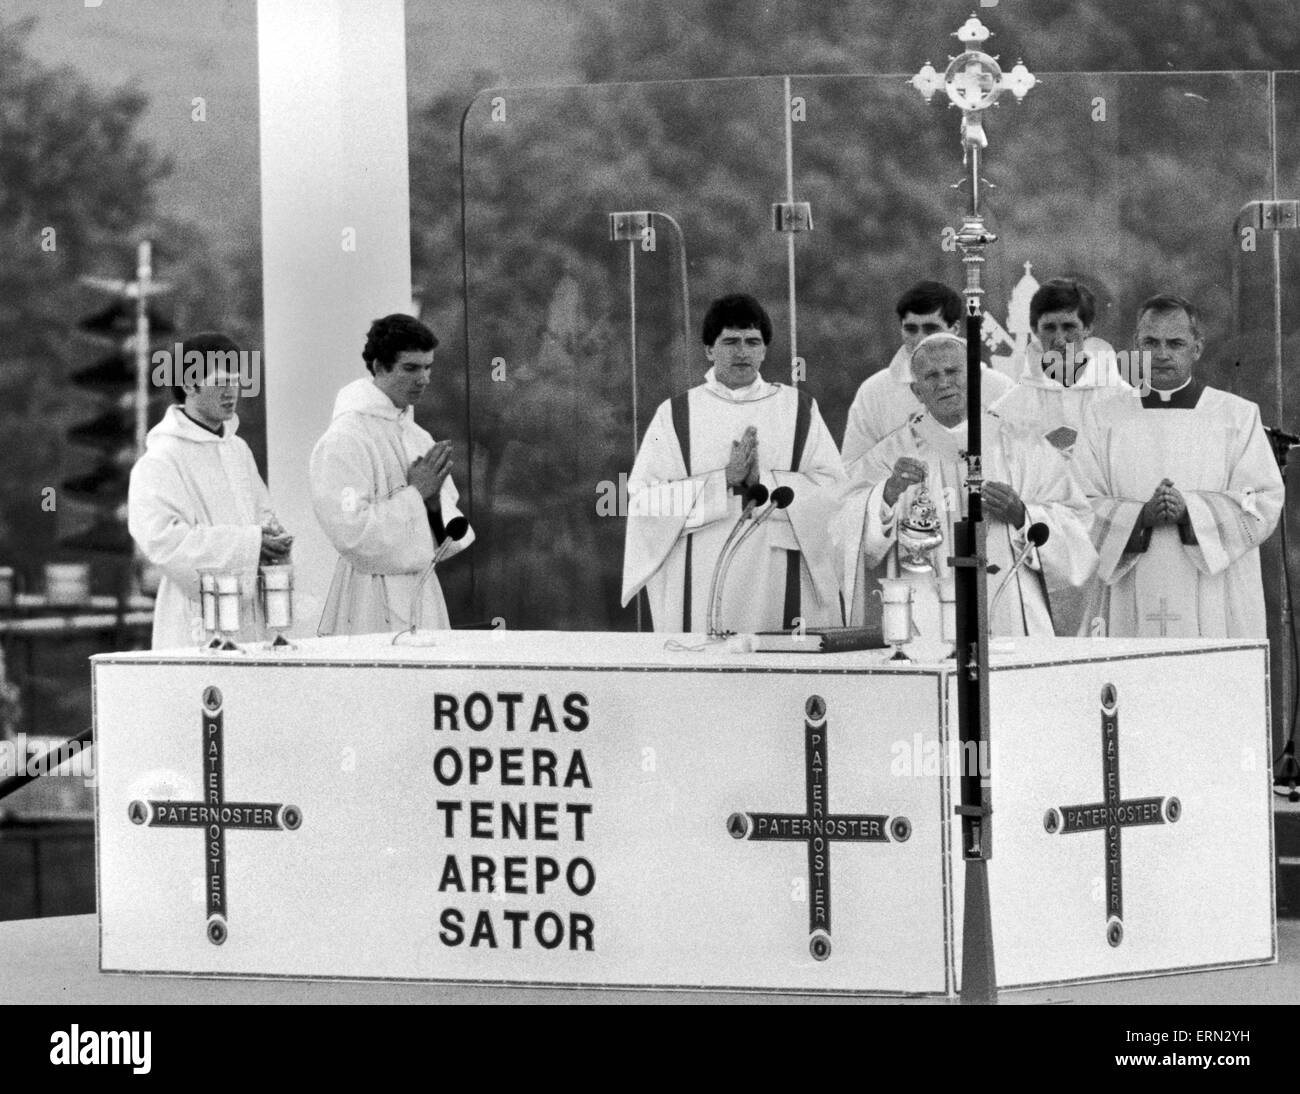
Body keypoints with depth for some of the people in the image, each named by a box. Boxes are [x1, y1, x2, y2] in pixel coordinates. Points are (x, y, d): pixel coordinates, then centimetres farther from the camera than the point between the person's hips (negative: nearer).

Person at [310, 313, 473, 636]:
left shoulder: (419, 438, 13)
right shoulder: (344, 440, -11)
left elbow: (447, 542, 15)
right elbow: (350, 533, -19)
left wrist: (433, 499, -6)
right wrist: (415, 493, -14)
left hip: (424, 599, 7)